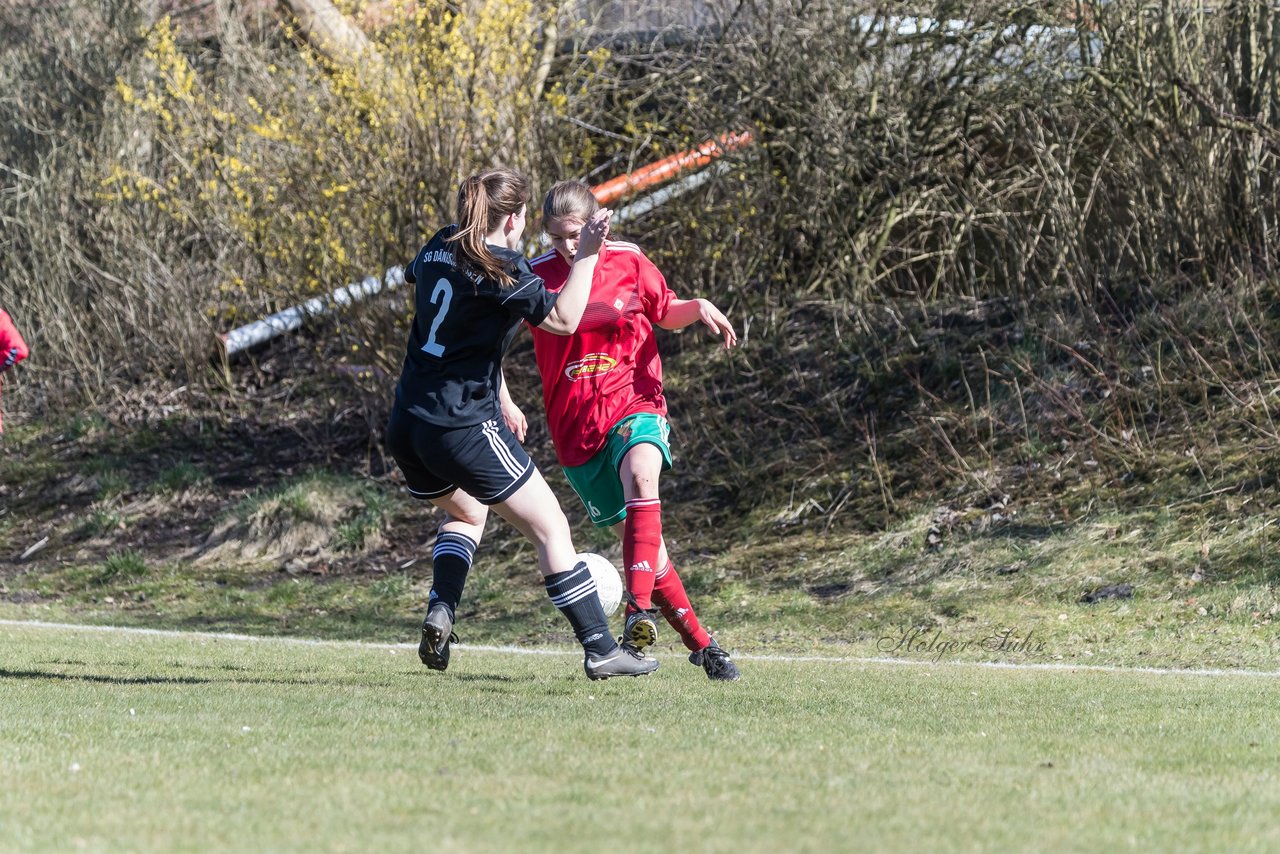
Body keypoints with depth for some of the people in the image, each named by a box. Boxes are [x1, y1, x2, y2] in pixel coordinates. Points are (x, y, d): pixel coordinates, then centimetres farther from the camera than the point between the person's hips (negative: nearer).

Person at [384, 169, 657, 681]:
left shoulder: (440, 247, 11)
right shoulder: (501, 269, -12)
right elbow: (563, 320, -18)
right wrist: (586, 255, -17)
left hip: (407, 427, 8)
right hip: (464, 427, -8)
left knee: (466, 513, 33)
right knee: (551, 527, 1)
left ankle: (440, 610, 10)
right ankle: (600, 649, -2)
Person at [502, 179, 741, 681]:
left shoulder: (628, 262, 1)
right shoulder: (537, 277, -2)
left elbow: (665, 314, 18)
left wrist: (698, 309, -3)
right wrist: (504, 402, -5)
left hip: (634, 403, -1)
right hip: (576, 427, 1)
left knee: (641, 472, -35)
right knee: (642, 542, 0)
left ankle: (641, 610, -39)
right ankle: (700, 643, 13)